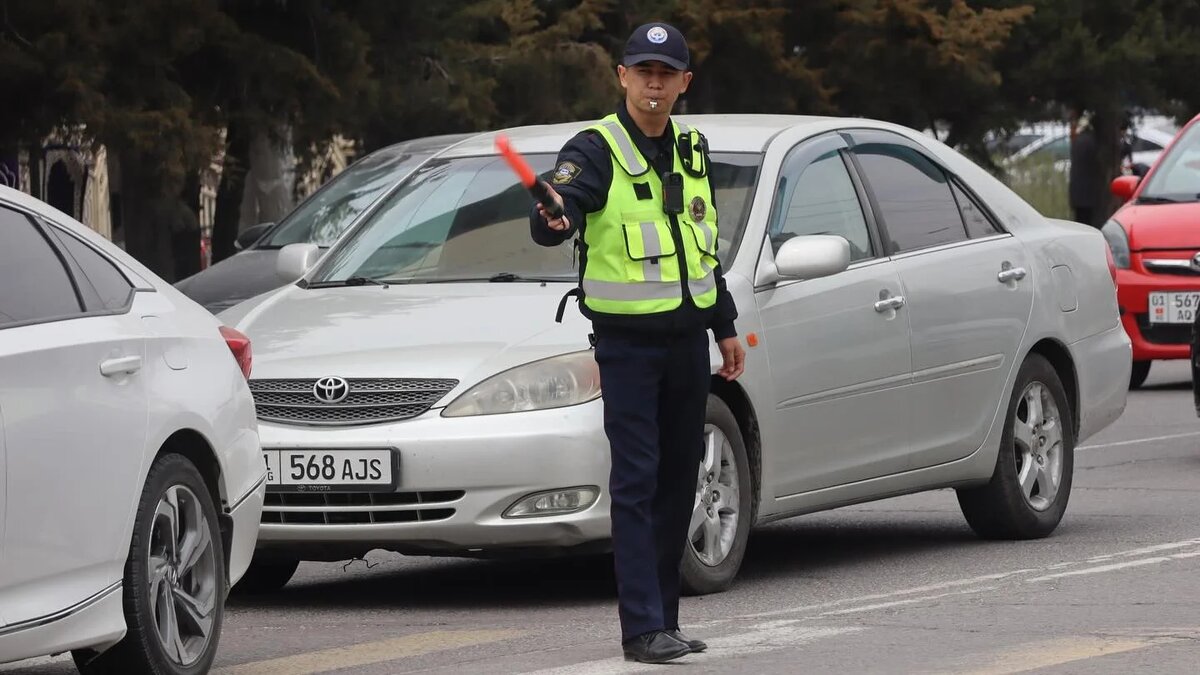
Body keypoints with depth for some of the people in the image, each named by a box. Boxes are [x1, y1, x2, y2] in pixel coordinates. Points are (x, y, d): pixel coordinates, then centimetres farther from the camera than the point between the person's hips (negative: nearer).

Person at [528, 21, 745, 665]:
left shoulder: (692, 151, 12)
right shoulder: (596, 151, -9)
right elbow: (554, 218, -27)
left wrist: (726, 328, 21)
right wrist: (553, 217, -50)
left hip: (688, 340, 7)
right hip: (627, 341, -6)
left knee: (678, 482, 9)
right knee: (636, 483, -9)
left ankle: (663, 618, 15)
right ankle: (642, 628, -11)